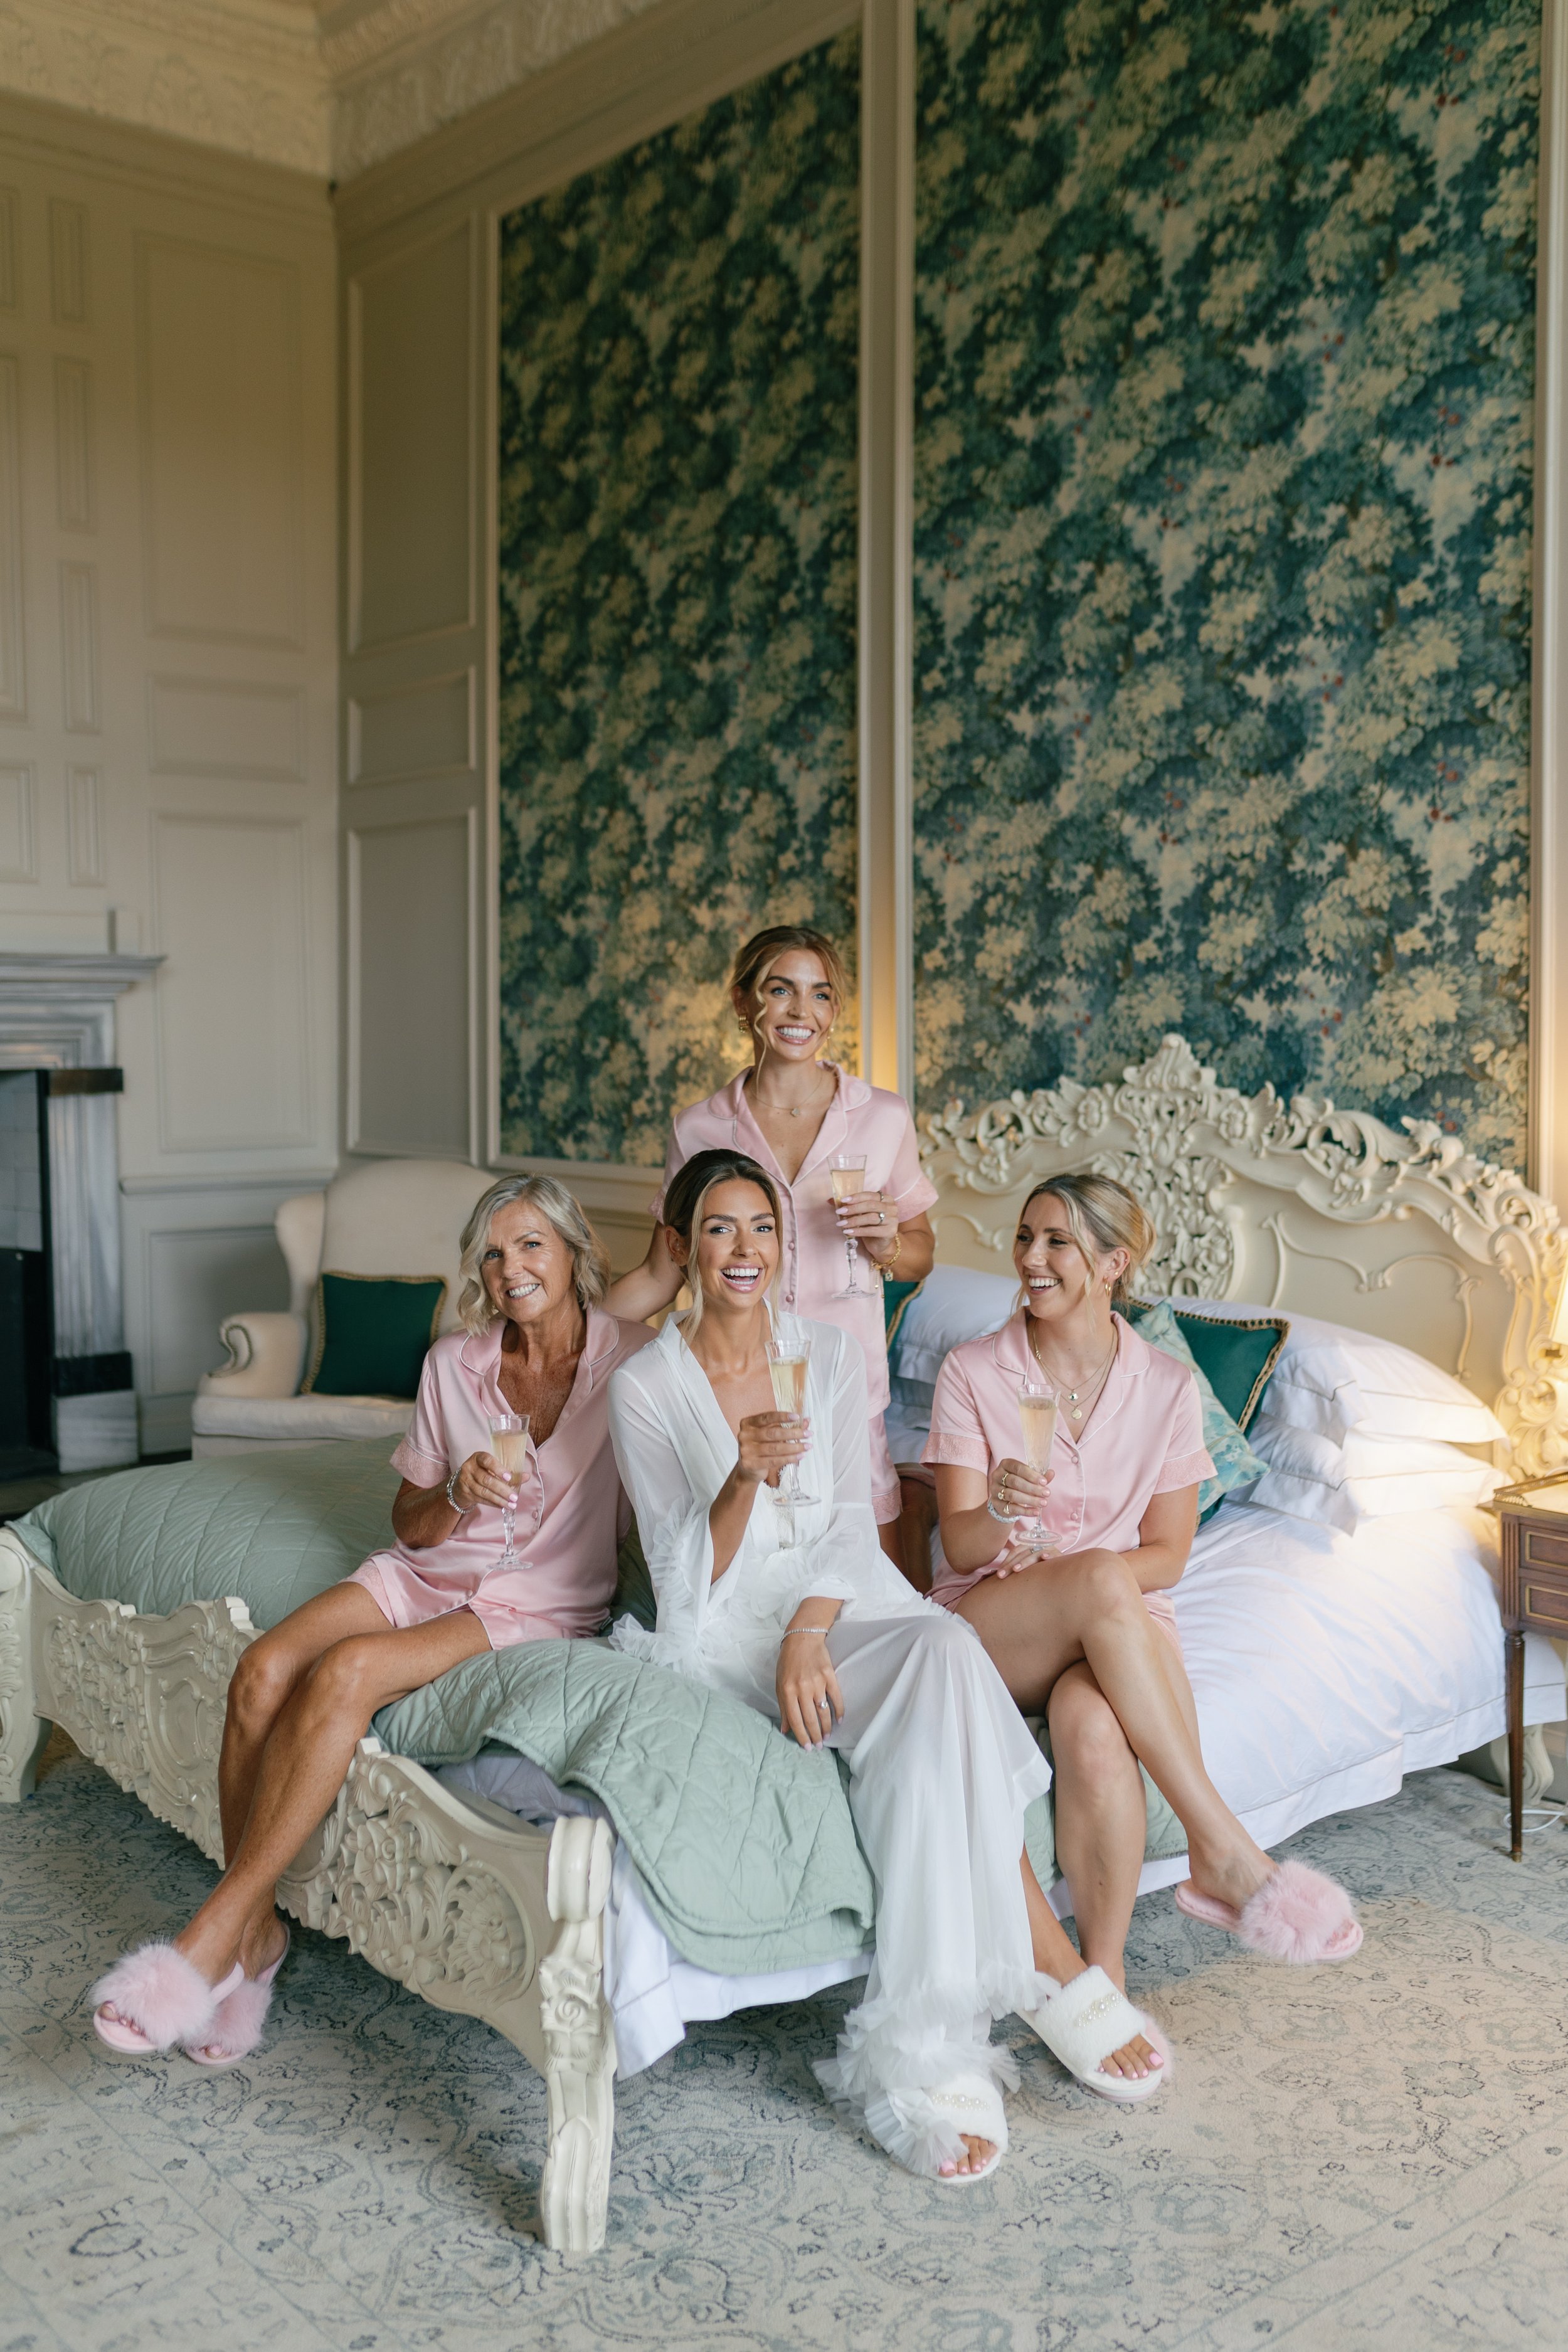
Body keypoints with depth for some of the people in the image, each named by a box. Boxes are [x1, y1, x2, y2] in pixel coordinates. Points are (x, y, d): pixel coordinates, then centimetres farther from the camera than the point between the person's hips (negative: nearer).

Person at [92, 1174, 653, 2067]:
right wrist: (460, 1498, -12)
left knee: (345, 1673, -30)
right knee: (264, 1671, -23)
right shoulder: (454, 1363, 4)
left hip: (540, 1605, -4)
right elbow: (410, 1525, 9)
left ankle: (219, 1932, -21)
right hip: (428, 1572, 5)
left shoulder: (632, 1361, -7)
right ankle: (257, 1928, -9)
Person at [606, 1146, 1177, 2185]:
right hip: (729, 1635, -3)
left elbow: (850, 1524, 2)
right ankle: (1050, 1971, -22)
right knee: (949, 1698, -31)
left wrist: (810, 1631, -18)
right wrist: (744, 1476, -26)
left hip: (843, 1605, 3)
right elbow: (686, 1578, -6)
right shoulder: (646, 1387, 0)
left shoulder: (832, 1355, 9)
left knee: (946, 1652, -33)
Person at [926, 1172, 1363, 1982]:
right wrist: (996, 1515, -31)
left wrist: (1059, 1571, -15)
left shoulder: (1166, 1386, 3)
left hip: (1114, 1626, 1)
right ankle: (1225, 1852, -34)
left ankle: (1104, 1976, -26)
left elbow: (1166, 1553, 4)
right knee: (1102, 1581, -36)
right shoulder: (972, 1371, 0)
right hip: (987, 1623, 0)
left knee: (1092, 1724, -37)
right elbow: (960, 1545, -6)